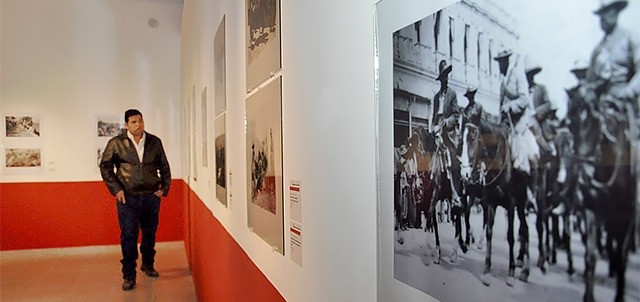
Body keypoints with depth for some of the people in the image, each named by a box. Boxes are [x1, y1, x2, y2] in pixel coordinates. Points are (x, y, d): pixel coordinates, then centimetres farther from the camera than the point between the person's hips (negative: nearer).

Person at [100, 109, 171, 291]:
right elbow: (105, 167, 2)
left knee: (150, 234, 14)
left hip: (151, 196, 3)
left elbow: (164, 167, 11)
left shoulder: (155, 142, 4)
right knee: (128, 236, -2)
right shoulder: (116, 143, -3)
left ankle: (148, 265, 36)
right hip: (128, 198, -3)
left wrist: (164, 188, 3)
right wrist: (116, 189, -5)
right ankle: (129, 276, 8)